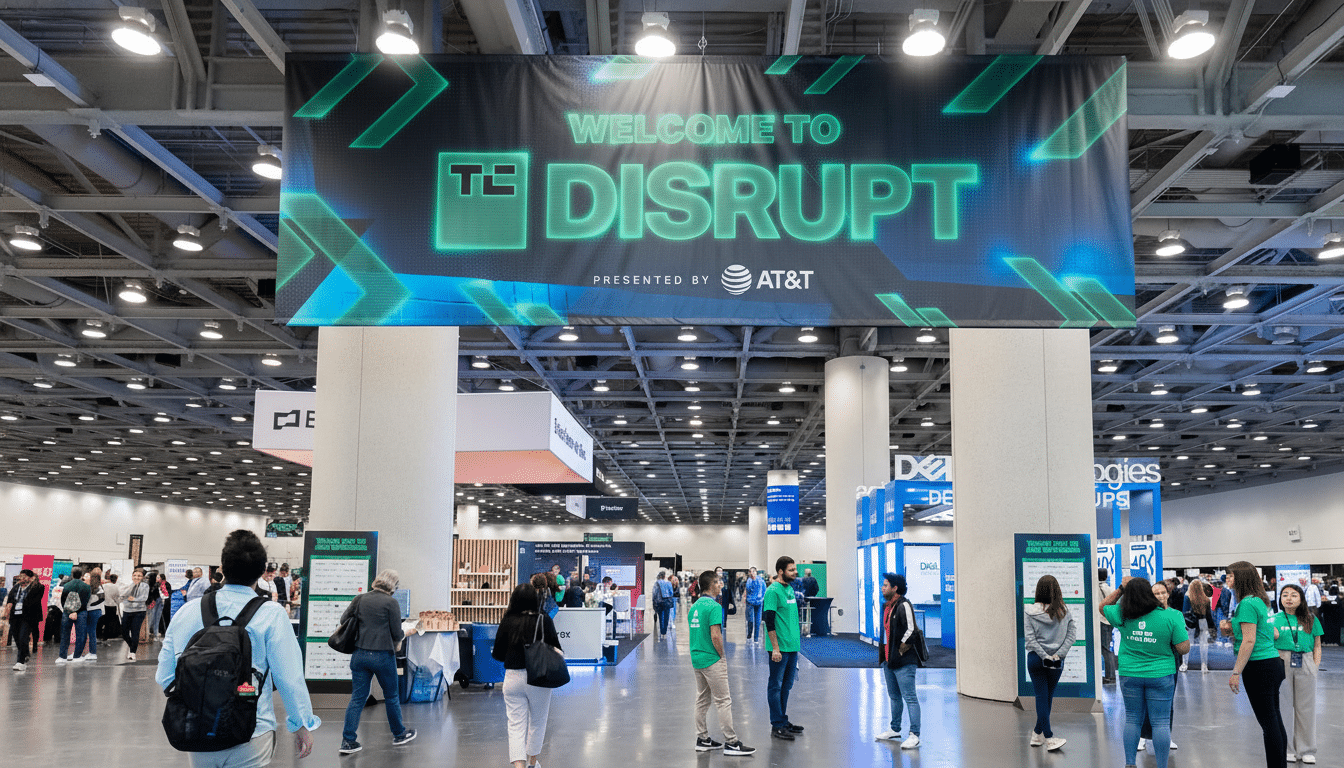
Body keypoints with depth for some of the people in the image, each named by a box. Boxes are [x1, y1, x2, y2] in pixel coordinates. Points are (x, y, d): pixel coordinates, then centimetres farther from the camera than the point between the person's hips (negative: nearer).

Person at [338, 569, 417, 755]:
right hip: (382, 656, -4)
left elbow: (343, 620, 6)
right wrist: (407, 633, 11)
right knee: (392, 696, 14)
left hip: (359, 654, 4)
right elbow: (397, 634, -9)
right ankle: (399, 734, 29)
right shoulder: (391, 603, -11)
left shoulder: (360, 599, 1)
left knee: (357, 698, 9)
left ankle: (348, 741, 6)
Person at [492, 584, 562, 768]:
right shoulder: (544, 620, -5)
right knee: (538, 722, 18)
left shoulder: (507, 621, -2)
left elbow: (498, 654, 2)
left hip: (512, 677, 1)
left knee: (516, 725, 4)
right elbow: (556, 649, -4)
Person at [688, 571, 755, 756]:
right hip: (712, 659, -9)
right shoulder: (714, 607, -17)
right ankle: (731, 743, -2)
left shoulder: (694, 607, 11)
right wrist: (722, 655, -8)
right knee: (723, 701, -4)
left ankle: (702, 740, 19)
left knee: (702, 699, 14)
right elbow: (715, 636, -23)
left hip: (696, 658, 9)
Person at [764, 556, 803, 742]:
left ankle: (783, 721, 24)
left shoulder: (790, 589, 13)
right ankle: (777, 726, 4)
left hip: (792, 646, 9)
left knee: (786, 686, 15)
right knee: (776, 686, -1)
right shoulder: (773, 591, -14)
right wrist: (775, 648, -19)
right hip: (780, 648, -9)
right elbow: (769, 621, -17)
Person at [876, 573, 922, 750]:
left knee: (910, 697, -6)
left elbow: (911, 630, -17)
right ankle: (895, 730, 31)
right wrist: (883, 652, 15)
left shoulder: (904, 605, -14)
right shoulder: (886, 606, 15)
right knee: (894, 696, 19)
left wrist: (901, 650, -12)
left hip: (904, 662, -10)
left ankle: (914, 735, -4)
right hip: (889, 660, 10)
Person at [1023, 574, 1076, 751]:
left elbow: (1030, 638, -11)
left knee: (1042, 697, 5)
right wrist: (1059, 654, -10)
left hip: (1035, 659, -1)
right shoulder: (1064, 611, -5)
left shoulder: (1030, 612, -7)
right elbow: (1072, 634, -7)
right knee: (1048, 697, 15)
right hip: (1057, 661, 1)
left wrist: (1044, 656, -11)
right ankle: (1038, 733, 24)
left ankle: (1048, 737, 2)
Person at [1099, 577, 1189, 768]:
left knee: (1132, 719, 13)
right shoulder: (1170, 617, -14)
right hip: (1160, 675, -2)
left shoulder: (1122, 616, -7)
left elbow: (1102, 606, 13)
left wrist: (1121, 588, 7)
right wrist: (1181, 628, 7)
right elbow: (1183, 648, -11)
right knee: (1161, 722, 5)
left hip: (1129, 675, 2)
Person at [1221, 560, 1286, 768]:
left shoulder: (1247, 604, -16)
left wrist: (1236, 673, -17)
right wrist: (1233, 629, 10)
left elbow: (1249, 641, -19)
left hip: (1259, 667, -10)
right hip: (1273, 664, 10)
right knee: (1275, 719, 14)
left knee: (1268, 720, -4)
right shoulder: (1260, 601, 13)